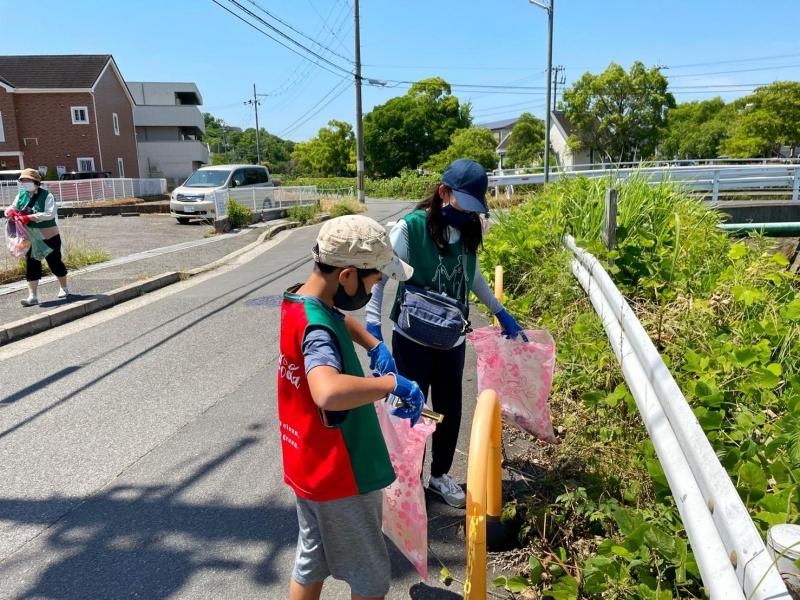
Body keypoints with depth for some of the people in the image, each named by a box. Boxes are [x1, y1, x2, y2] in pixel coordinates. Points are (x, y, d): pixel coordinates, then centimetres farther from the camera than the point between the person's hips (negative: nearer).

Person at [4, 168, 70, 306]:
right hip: (30, 239, 5)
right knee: (31, 266, 0)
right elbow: (12, 208, 3)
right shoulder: (21, 196, 4)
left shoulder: (47, 196, -13)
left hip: (49, 237, -5)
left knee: (55, 263, 10)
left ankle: (64, 288, 32)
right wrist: (10, 211, -22)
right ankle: (32, 296, 0)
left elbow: (50, 214, -26)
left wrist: (29, 217, -34)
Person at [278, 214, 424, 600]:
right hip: (339, 475, -9)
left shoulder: (301, 301, -2)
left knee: (311, 564, 25)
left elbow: (340, 320, 21)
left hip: (310, 467, 9)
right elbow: (328, 392, -53)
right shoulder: (317, 329, -31)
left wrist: (375, 347, 5)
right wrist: (393, 384, -39)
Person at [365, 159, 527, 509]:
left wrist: (500, 313, 17)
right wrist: (373, 326, -27)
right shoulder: (410, 228, -19)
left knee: (450, 411, 16)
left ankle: (439, 475, 39)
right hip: (412, 339, -5)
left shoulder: (470, 231, -3)